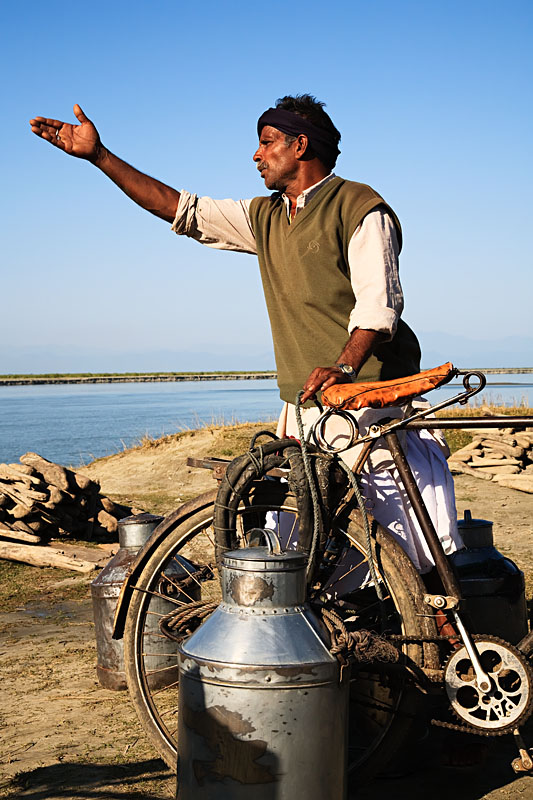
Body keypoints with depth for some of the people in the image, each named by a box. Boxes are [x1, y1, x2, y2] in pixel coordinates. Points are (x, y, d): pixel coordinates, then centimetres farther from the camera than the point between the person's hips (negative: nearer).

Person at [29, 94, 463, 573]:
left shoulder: (359, 208, -4)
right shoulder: (266, 217, 18)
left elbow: (378, 303, -15)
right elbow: (181, 209, 20)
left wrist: (344, 366, -32)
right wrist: (98, 154, 18)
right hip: (303, 407, 7)